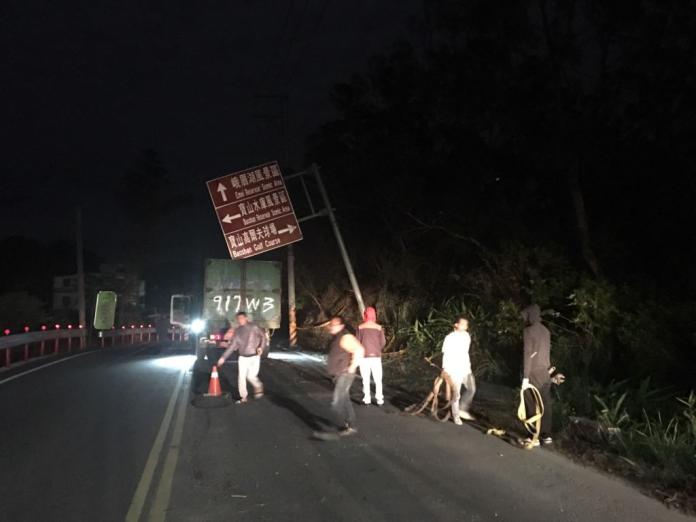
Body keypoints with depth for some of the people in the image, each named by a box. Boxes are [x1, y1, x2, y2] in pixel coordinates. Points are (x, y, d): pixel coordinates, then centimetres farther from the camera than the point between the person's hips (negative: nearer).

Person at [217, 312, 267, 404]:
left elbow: (264, 337, -6)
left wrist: (261, 347, -24)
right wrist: (223, 357, 2)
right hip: (242, 357, 4)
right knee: (241, 377, 0)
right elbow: (233, 345, 6)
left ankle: (258, 387, 26)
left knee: (251, 376, -6)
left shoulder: (254, 327, -11)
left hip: (254, 356, -4)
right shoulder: (237, 331, 2)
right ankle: (244, 397, 14)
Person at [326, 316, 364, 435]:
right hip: (338, 375, 10)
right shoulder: (335, 337, 12)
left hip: (344, 375, -10)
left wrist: (352, 367, -23)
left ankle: (343, 427, -3)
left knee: (337, 403, -12)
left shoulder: (345, 337, -18)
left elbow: (359, 350, -28)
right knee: (345, 401, 17)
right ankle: (351, 427, 27)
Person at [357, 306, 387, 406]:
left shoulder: (360, 327, -6)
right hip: (376, 356, 1)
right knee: (378, 379, 8)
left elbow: (358, 342, -3)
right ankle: (379, 399, 7)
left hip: (364, 356, 0)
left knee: (366, 379, 8)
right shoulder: (379, 327, -3)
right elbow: (383, 342, 0)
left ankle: (367, 399, 10)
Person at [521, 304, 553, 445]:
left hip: (533, 373, -7)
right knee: (546, 404, 10)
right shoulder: (545, 331, 9)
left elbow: (528, 354, -17)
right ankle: (546, 435, 16)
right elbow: (547, 352, 13)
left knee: (532, 406, 0)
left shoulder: (529, 331, -13)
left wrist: (525, 376, -16)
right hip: (545, 372, 7)